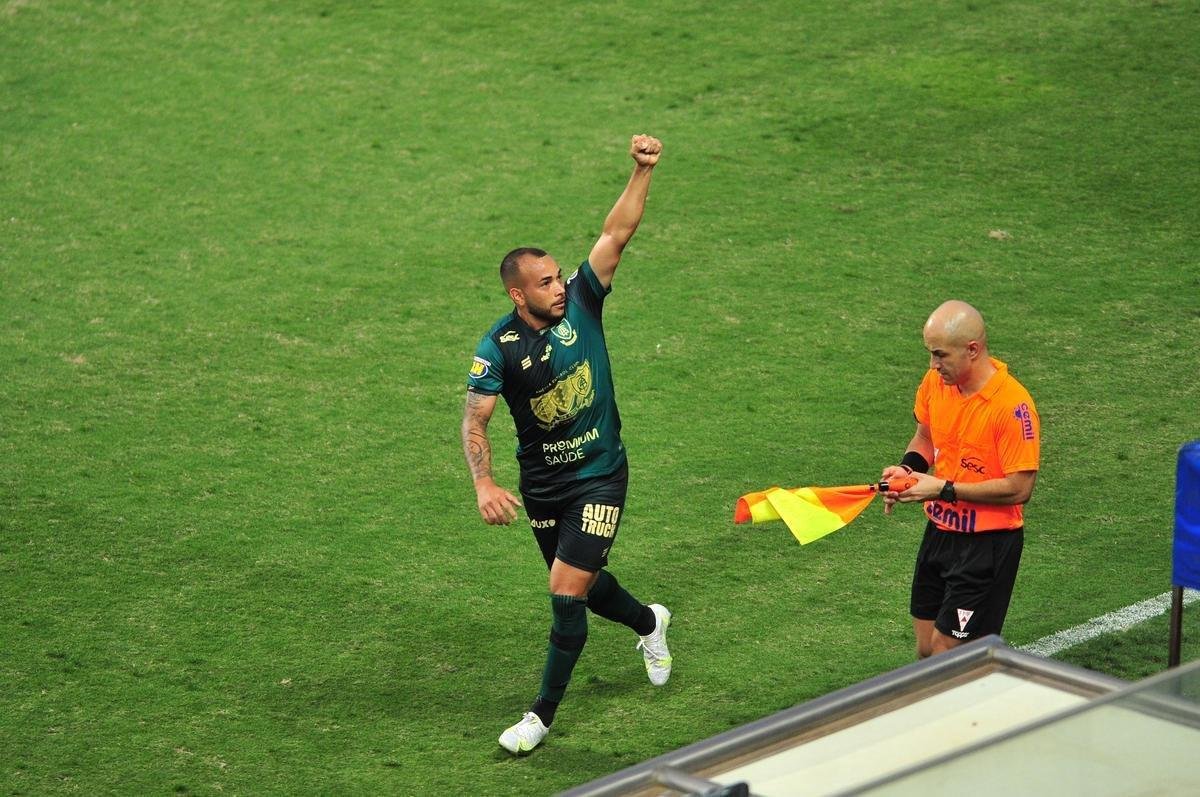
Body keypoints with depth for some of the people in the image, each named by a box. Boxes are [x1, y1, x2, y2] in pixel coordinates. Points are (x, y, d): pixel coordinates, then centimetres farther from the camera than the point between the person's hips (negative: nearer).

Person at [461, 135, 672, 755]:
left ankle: (543, 714, 5)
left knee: (567, 593, -10)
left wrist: (642, 172, -28)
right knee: (577, 584, 20)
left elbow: (617, 234, -15)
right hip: (541, 486, 2)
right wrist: (483, 483, -32)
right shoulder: (499, 346, -14)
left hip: (599, 477, -2)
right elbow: (475, 420, -17)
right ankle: (648, 622, 53)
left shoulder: (580, 302, -10)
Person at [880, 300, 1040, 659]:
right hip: (939, 532, 7)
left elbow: (1019, 488, -22)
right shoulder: (935, 382, -1)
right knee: (926, 650, 12)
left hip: (987, 544, -7)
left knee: (948, 653, -6)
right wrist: (908, 467, -4)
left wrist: (944, 489, -20)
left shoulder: (1013, 405, -22)